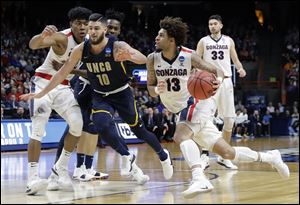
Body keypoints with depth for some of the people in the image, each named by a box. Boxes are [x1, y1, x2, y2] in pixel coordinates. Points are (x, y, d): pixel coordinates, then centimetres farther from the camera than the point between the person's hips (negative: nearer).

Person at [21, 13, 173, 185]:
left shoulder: (117, 46, -24)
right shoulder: (81, 50, -14)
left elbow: (143, 59, -37)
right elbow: (63, 73, -5)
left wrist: (130, 56, -60)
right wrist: (42, 93, -7)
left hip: (122, 94, -2)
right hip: (100, 96, 2)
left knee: (139, 130, 9)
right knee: (102, 126, -27)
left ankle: (163, 155, 37)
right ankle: (128, 158, -11)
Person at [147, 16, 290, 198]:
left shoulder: (189, 56, -14)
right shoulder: (153, 59, -5)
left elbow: (216, 71, -2)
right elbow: (151, 90, 1)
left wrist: (217, 81, -25)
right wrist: (157, 90, -23)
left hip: (198, 103, -5)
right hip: (184, 110, 5)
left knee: (180, 135, -33)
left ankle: (200, 179, -42)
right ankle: (270, 157, 22)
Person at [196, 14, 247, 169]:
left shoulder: (228, 41, 10)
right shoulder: (203, 41, 5)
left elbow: (235, 59, 14)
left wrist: (240, 68, -8)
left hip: (225, 81, 3)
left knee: (229, 120, 1)